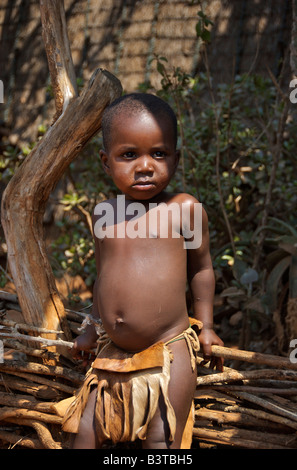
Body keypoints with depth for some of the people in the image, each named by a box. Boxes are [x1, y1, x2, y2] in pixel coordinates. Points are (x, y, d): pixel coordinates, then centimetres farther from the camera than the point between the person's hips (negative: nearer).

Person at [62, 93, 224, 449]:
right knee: (85, 432, 10)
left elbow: (201, 268, 6)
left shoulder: (184, 209, -8)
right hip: (114, 353, 4)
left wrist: (205, 325, 8)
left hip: (169, 352, -4)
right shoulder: (103, 215, 4)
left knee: (162, 440, -2)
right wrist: (94, 327, 26)